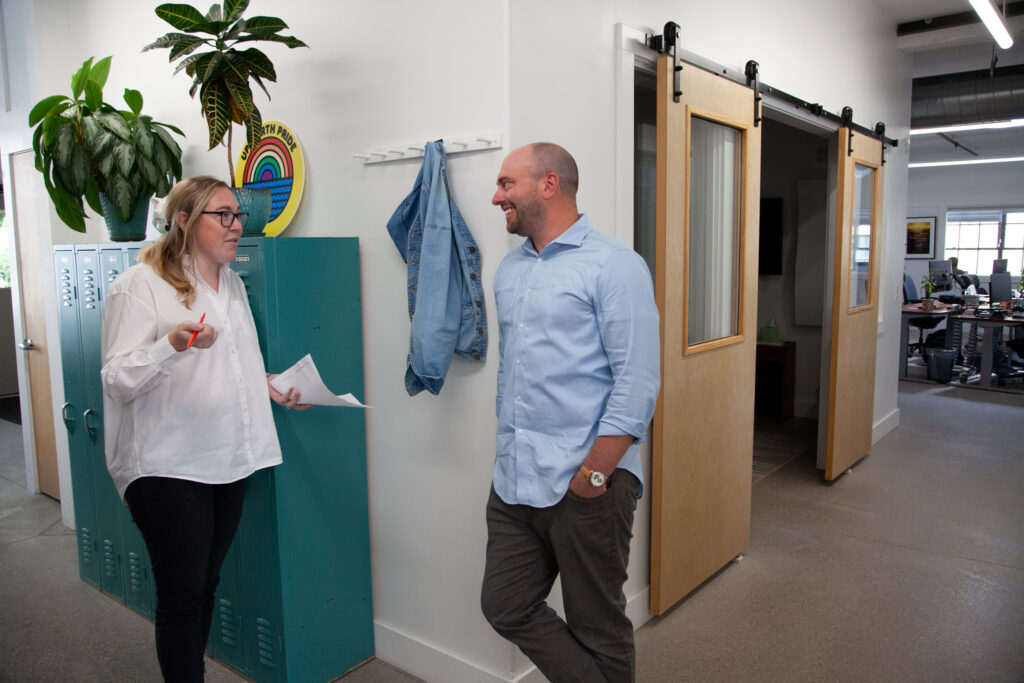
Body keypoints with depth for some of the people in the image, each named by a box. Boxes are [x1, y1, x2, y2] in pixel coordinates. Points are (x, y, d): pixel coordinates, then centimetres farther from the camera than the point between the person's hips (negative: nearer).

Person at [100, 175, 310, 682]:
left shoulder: (232, 283, 14)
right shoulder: (140, 286, -9)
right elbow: (118, 381, -16)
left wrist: (270, 387, 10)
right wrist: (173, 344, -31)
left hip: (227, 460, 7)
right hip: (167, 466, -7)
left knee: (206, 583, 17)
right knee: (182, 594, 0)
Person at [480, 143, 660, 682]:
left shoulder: (614, 266, -9)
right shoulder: (509, 270, 14)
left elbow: (638, 381, -15)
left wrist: (593, 473, -17)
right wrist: (509, 446, 17)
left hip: (588, 483, -7)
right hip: (514, 479, 7)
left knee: (597, 628, 9)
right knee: (506, 607, 12)